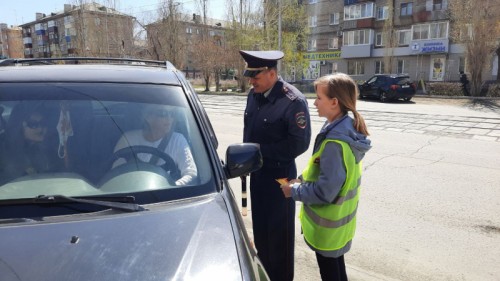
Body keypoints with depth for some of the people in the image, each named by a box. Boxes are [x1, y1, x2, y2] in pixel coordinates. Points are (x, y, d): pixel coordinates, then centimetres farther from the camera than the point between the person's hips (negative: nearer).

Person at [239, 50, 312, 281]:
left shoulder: (293, 101, -19)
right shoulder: (254, 94, 2)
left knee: (279, 231, 8)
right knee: (260, 227, 20)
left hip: (279, 174, -7)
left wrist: (261, 151, -16)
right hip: (257, 171, 7)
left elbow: (299, 143, -20)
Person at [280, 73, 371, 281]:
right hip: (337, 219, 9)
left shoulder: (335, 142, -31)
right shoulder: (348, 128, -1)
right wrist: (303, 179, 3)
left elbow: (325, 191, -29)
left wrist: (294, 191, -16)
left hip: (328, 224, -9)